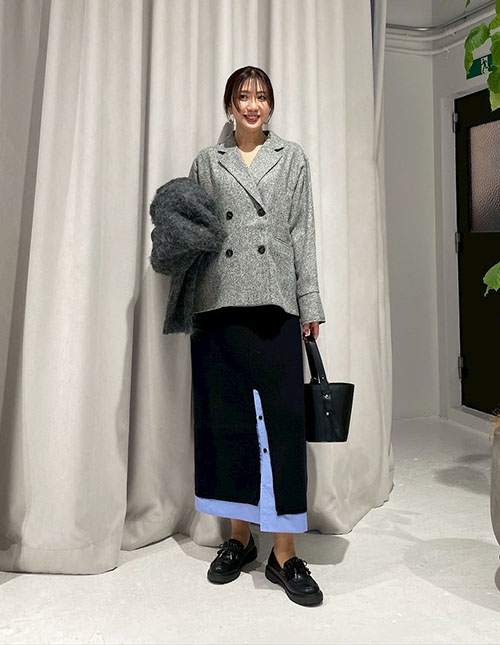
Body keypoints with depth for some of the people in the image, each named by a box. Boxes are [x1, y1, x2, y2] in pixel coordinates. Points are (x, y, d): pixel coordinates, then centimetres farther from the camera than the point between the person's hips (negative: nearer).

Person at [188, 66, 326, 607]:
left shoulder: (292, 158, 14)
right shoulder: (208, 161, 15)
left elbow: (302, 234, 8)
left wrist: (311, 305, 1)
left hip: (275, 304, -1)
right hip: (220, 304, 1)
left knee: (283, 420, -6)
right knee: (227, 419, 5)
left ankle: (284, 556, 4)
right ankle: (238, 538, 20)